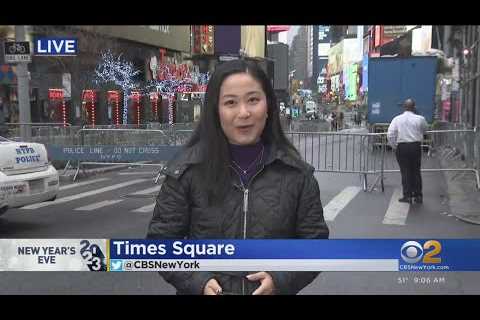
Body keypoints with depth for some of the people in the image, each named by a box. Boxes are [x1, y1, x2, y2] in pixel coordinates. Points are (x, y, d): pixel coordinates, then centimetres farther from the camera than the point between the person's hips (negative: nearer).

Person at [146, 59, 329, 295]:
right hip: (202, 292, -1)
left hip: (273, 290, 1)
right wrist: (198, 282, -18)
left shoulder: (295, 172, -6)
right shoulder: (187, 169, -9)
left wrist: (281, 280, -16)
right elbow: (162, 238, -5)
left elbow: (314, 239, -1)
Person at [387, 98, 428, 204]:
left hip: (402, 147, -1)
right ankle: (418, 196, 16)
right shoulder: (420, 119, -2)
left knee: (405, 172, 4)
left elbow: (390, 135, -7)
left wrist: (395, 146, 3)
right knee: (416, 171, 11)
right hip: (416, 146, 1)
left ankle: (407, 196, 3)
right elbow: (424, 130, 15)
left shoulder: (397, 119, -2)